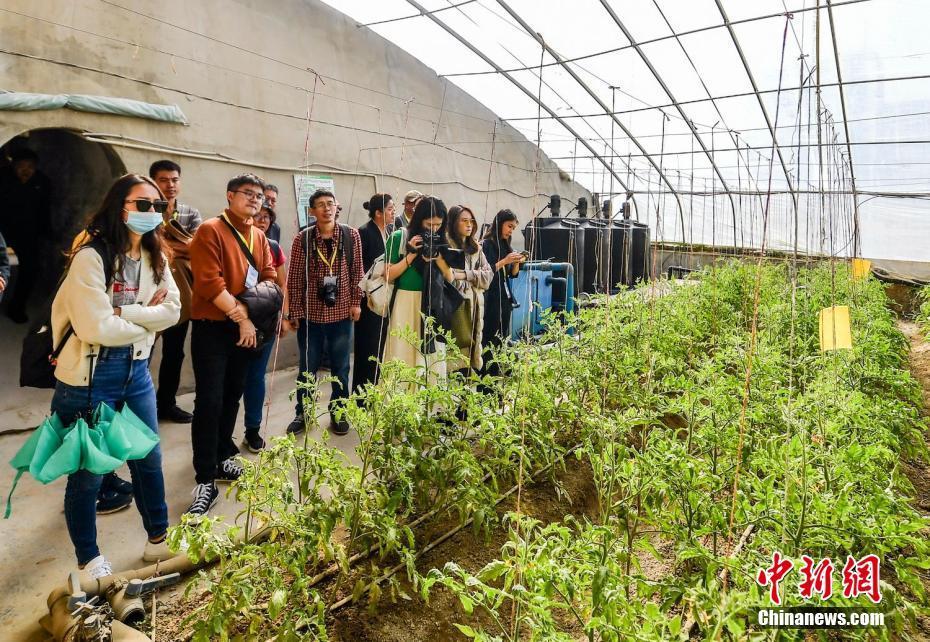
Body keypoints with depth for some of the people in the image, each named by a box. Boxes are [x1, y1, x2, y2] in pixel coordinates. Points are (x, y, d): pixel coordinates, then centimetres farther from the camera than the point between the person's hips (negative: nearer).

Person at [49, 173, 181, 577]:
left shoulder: (155, 258, 6)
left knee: (149, 460, 16)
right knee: (87, 472, 8)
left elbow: (172, 311, -4)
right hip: (90, 376, -6)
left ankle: (158, 540, 34)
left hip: (136, 370, 7)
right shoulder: (91, 257, -17)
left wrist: (123, 311, -16)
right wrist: (147, 319, -8)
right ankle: (88, 559, 28)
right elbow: (96, 327, -23)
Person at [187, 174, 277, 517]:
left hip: (245, 327, 7)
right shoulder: (210, 231, -10)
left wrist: (247, 308, -10)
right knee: (209, 402, -7)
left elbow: (270, 278, 8)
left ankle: (222, 457, 30)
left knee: (232, 396, 15)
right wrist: (241, 315, -15)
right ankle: (205, 480, -1)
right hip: (212, 328, -7)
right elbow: (209, 283, -19)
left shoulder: (259, 237, 12)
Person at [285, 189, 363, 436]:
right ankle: (302, 412, 27)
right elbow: (294, 277, -3)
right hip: (310, 313, -1)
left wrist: (356, 302, -1)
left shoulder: (351, 235, -1)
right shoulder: (303, 239, -5)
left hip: (341, 313, 1)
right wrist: (294, 312, -4)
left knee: (340, 366, 11)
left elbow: (357, 272, 4)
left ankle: (338, 411, 27)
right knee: (307, 367, 11)